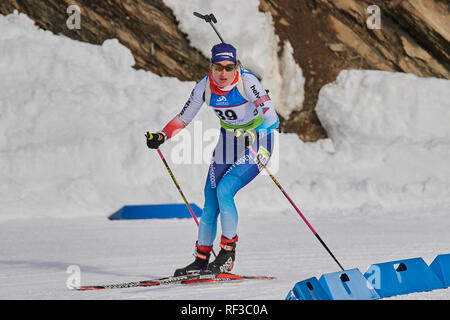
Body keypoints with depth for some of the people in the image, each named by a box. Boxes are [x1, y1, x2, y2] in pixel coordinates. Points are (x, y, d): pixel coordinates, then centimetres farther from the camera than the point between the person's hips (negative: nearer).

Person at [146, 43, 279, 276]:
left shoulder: (247, 82, -24)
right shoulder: (205, 87, -10)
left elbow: (271, 118, -33)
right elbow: (184, 117, 2)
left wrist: (252, 134, -50)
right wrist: (162, 137, -13)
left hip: (256, 144, -5)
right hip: (227, 143, 5)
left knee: (224, 191, -22)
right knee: (210, 204, 1)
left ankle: (228, 253, -11)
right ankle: (201, 260, 12)